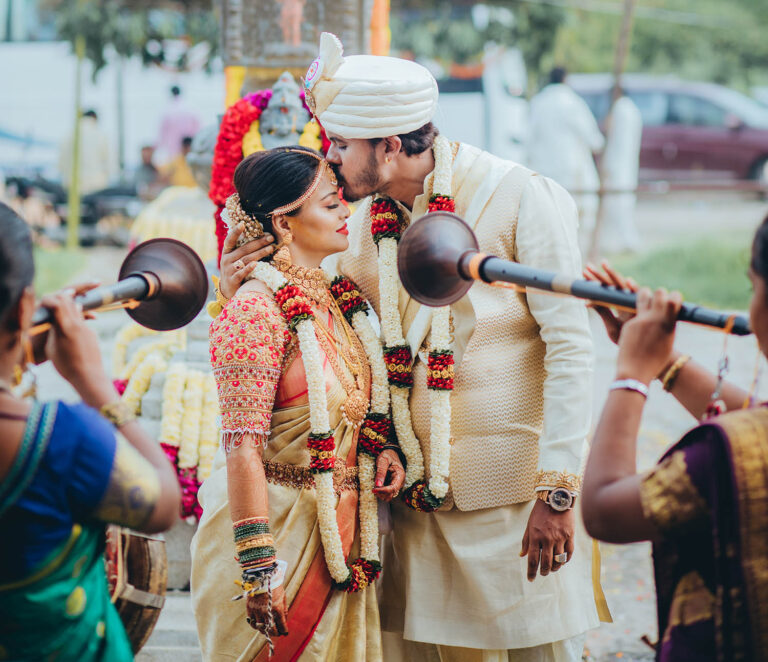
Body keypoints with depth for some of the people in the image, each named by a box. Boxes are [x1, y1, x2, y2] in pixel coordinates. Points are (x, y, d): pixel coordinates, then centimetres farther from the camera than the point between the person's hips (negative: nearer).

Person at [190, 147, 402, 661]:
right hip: (278, 524, -8)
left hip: (337, 535, 8)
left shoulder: (330, 299, 7)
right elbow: (242, 448, -21)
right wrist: (260, 567, -25)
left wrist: (385, 450, 1)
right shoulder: (256, 309, -18)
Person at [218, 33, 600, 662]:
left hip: (515, 492, -5)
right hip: (415, 495, 5)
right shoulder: (368, 220, 7)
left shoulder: (522, 198, -11)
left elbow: (570, 349, -13)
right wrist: (243, 291, -3)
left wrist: (557, 491, -17)